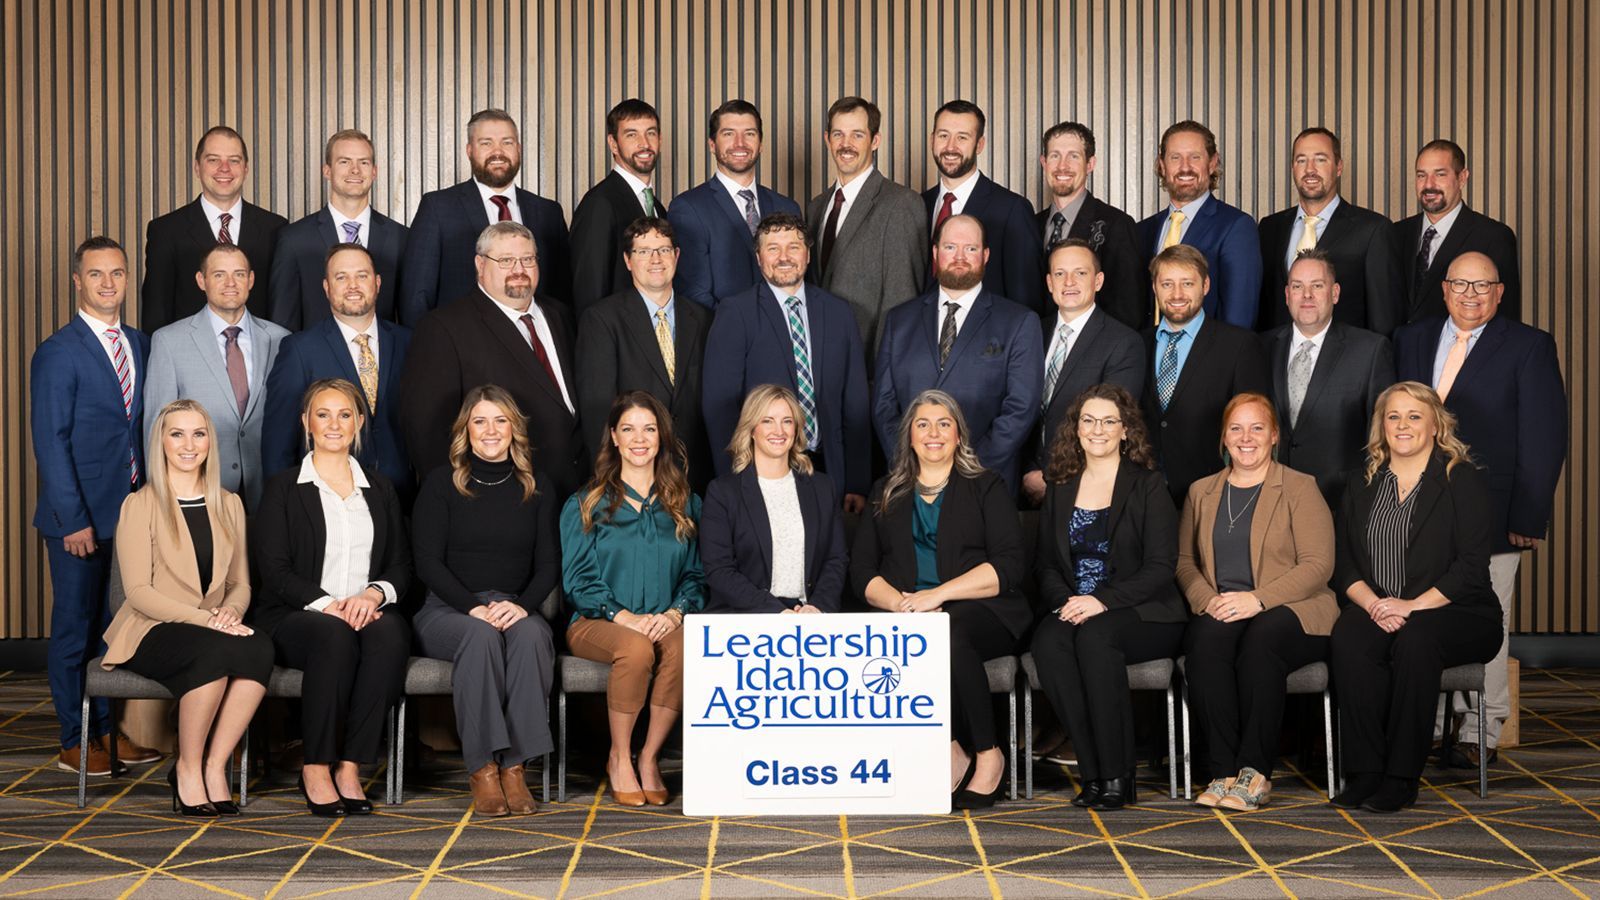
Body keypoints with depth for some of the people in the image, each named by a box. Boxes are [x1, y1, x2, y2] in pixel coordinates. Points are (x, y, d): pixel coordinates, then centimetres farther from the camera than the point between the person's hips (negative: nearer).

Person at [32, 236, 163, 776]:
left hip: (131, 512, 6)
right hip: (79, 517, -5)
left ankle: (110, 727, 22)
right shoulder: (57, 354, -9)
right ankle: (75, 741, 12)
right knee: (75, 627, 3)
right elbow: (50, 443, -12)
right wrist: (74, 520, -16)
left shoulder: (140, 345, 10)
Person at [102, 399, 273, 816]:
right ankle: (187, 769, -18)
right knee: (217, 650, -37)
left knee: (260, 647, -31)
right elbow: (139, 592, -9)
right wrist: (204, 619, -21)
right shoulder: (140, 505, -1)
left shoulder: (228, 505, 14)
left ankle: (215, 766, -23)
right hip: (152, 633, -4)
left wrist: (231, 612, -9)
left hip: (214, 631, 4)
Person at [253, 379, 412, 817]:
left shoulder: (380, 489, 20)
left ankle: (350, 766, -31)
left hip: (367, 612, 3)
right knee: (334, 636, -38)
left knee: (389, 632, -34)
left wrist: (375, 593, -10)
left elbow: (402, 565, 13)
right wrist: (326, 604, -17)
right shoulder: (284, 488, 9)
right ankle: (316, 768, -27)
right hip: (294, 618, -3)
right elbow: (273, 569, -2)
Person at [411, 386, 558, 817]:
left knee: (532, 634, -34)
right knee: (480, 635, -36)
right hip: (448, 610, -2)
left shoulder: (534, 489, 14)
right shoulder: (442, 483, 6)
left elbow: (549, 565, 8)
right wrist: (473, 607, -17)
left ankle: (514, 766, -33)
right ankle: (482, 769, -32)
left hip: (516, 609, 2)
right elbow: (427, 560, -2)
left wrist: (522, 605, -13)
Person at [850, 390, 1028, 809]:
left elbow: (1010, 567, -3)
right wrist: (898, 602, -10)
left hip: (978, 612, -2)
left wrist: (939, 593, -15)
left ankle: (988, 755, -21)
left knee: (947, 633, -38)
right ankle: (951, 751, -20)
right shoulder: (887, 494, 20)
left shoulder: (987, 488, 11)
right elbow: (862, 570, 12)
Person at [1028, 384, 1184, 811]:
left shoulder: (1148, 486, 2)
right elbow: (1046, 564, 14)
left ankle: (1117, 776, -30)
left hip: (1141, 615, -3)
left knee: (1094, 635, -36)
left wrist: (1103, 601, -19)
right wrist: (1064, 601, -9)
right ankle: (1093, 773, -28)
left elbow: (1160, 567, -6)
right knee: (1049, 640, -31)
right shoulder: (1060, 489, 16)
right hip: (1072, 611, 3)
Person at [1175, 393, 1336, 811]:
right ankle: (1222, 772, -32)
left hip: (1289, 613, -3)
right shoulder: (1201, 492, 20)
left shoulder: (1300, 489, 5)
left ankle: (1255, 772, -30)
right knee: (1205, 639, -33)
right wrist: (1207, 600, -7)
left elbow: (1318, 565, -5)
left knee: (1260, 639, -37)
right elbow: (1184, 560, 16)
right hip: (1218, 613, 3)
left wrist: (1257, 599, -17)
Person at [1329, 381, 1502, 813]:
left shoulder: (1462, 481, 2)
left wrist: (1412, 606, -18)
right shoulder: (1361, 489, 17)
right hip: (1378, 611, 3)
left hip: (1455, 614, -3)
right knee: (1348, 635, -31)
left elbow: (1471, 567, -7)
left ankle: (1401, 778, -29)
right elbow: (1344, 566, 9)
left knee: (1415, 636, -37)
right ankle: (1364, 773, -29)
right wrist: (1373, 604, -12)